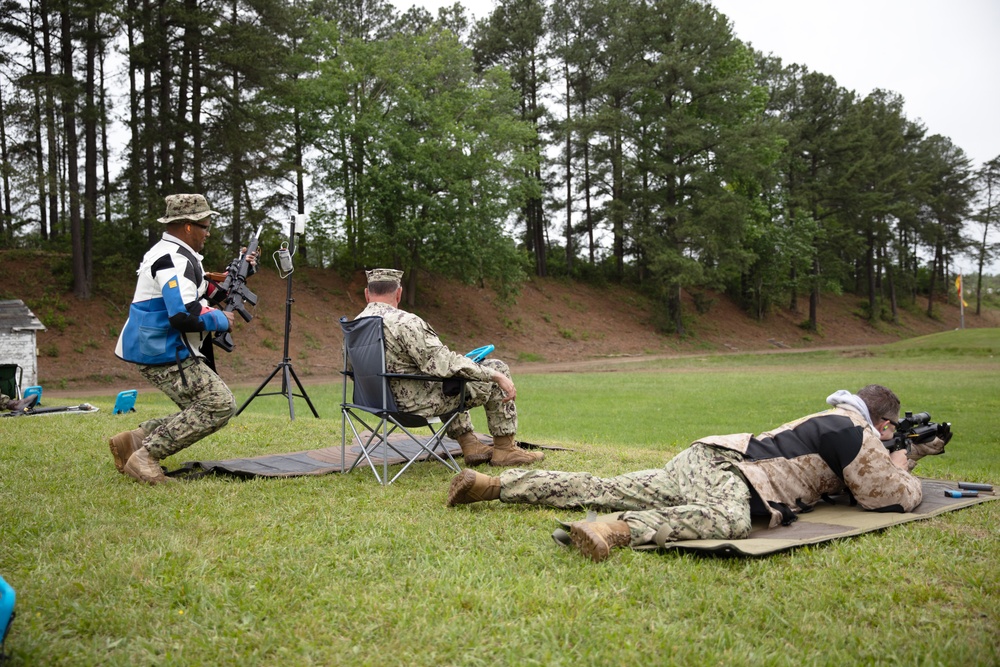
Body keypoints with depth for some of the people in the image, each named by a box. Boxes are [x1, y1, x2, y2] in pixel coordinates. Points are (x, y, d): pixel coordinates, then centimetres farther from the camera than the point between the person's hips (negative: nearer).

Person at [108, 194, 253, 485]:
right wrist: (222, 320, -14)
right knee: (220, 405, -15)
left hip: (157, 352, 11)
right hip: (165, 355, -11)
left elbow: (200, 294, 28)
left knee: (202, 411, 13)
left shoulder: (173, 254, 17)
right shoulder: (172, 259, -17)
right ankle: (145, 457, -12)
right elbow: (184, 315, -30)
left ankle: (134, 440, 12)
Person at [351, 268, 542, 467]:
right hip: (419, 403, -8)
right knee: (497, 368, 4)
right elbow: (445, 363, -26)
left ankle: (470, 445, 31)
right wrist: (497, 376, -19)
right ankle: (505, 450, 12)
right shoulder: (405, 322, -23)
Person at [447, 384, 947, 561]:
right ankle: (615, 532, -64)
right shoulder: (858, 433, 3)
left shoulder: (828, 418, 29)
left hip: (702, 459, 9)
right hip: (728, 470, -9)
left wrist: (912, 455, 47)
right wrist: (905, 474, 28)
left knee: (603, 491, 3)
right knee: (728, 520, -40)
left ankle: (490, 484, -1)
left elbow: (855, 469, 45)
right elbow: (893, 497, 6)